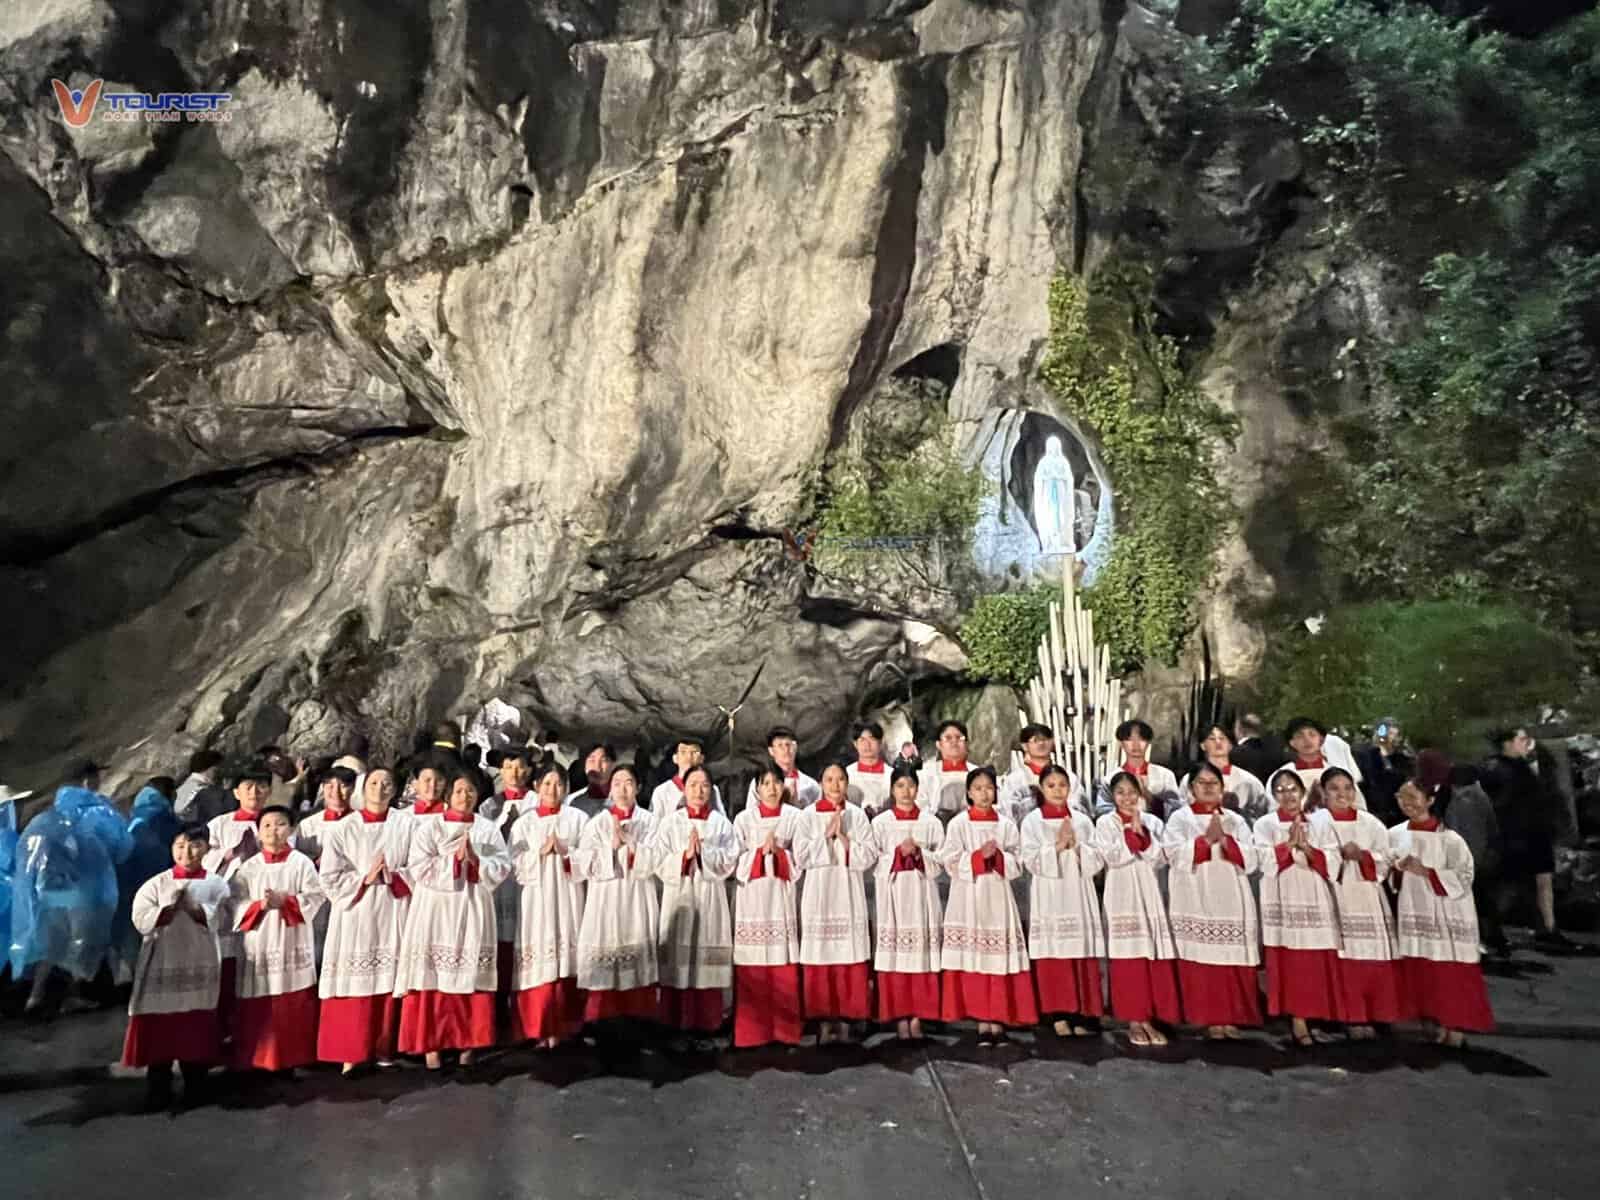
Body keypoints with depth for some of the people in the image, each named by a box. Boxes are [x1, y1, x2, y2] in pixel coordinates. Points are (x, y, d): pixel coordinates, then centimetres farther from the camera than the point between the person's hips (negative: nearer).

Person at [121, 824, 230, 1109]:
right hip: (162, 965, 0)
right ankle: (158, 1089, 13)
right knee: (159, 1027, 0)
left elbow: (216, 919, -12)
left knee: (197, 1027, 7)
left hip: (200, 966, 0)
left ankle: (195, 1087, 20)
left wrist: (190, 904, -22)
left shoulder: (216, 884, 2)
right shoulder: (156, 883, 2)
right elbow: (142, 920, -8)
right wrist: (171, 905, -19)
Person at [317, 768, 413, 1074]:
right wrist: (364, 879, -11)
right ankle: (351, 1053, 9)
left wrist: (391, 877, -14)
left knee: (389, 982, 4)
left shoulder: (406, 825, 5)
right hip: (355, 913, 0)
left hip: (393, 914, 1)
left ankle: (384, 1048, 17)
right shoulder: (343, 829, 3)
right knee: (354, 985, -2)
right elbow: (330, 878, -1)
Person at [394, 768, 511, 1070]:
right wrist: (454, 858, -14)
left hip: (473, 910, 2)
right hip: (436, 910, -2)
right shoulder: (429, 827, 0)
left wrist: (475, 859, -14)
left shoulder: (488, 829, 7)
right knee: (434, 977, -3)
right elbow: (420, 868, -10)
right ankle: (430, 1044, 7)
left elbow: (503, 867, -1)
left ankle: (468, 1042, 14)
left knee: (471, 977, 4)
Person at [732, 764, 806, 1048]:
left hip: (783, 895, 0)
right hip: (753, 896, 0)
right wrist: (760, 851, -13)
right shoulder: (744, 818, 6)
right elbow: (736, 860, 1)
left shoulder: (794, 816, 5)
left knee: (784, 966, 1)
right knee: (752, 967, -1)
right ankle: (752, 1031, 9)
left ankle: (786, 1029, 12)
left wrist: (779, 852, -13)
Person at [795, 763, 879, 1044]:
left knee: (850, 957, -1)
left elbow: (869, 855, -1)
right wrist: (827, 834, -11)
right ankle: (824, 1020, 9)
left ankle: (845, 1018, 10)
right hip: (819, 893, -1)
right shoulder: (809, 815, 5)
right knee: (820, 959, -1)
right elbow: (801, 856, -5)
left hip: (849, 893, 1)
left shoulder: (857, 815, 7)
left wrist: (843, 837, -10)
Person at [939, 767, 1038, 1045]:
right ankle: (982, 1022, 7)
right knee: (972, 960, -3)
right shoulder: (958, 823, 1)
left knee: (1000, 960, -1)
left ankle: (998, 1021, 9)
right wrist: (979, 856, -17)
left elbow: (1017, 864, 4)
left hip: (998, 898, 2)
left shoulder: (1006, 824, 7)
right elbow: (952, 863, -5)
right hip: (968, 899, -2)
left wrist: (998, 856, -13)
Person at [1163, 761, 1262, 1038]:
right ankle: (1209, 1018, 3)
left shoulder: (1236, 821, 15)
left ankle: (1231, 1017, 11)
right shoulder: (1180, 818, 5)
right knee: (1201, 961, -5)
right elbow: (1177, 855, -9)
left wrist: (1224, 840, -11)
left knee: (1233, 962, 1)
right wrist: (1207, 839, -15)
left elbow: (1250, 860, 3)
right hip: (1196, 902, -3)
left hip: (1231, 902, 3)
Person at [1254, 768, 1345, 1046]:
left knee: (1317, 962, 0)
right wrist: (1289, 843, -15)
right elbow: (1267, 862, -8)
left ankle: (1313, 1012, 14)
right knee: (1288, 961, -3)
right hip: (1282, 901, -2)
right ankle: (1297, 1018, 3)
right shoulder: (1265, 824, 4)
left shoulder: (1321, 824, 9)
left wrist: (1306, 847, -11)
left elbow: (1332, 864, 0)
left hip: (1315, 901, 2)